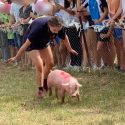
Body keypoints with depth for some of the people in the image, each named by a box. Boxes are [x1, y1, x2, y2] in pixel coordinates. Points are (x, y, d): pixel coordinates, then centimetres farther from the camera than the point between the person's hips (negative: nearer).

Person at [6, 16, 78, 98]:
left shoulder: (59, 27, -25)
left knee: (50, 63, 8)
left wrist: (70, 49, 13)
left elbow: (64, 38, -2)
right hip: (33, 43, -6)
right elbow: (27, 43, -35)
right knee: (39, 66, -16)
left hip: (44, 43, 6)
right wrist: (16, 57, -30)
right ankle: (41, 89, -2)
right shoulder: (39, 27, -41)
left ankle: (44, 83, 31)